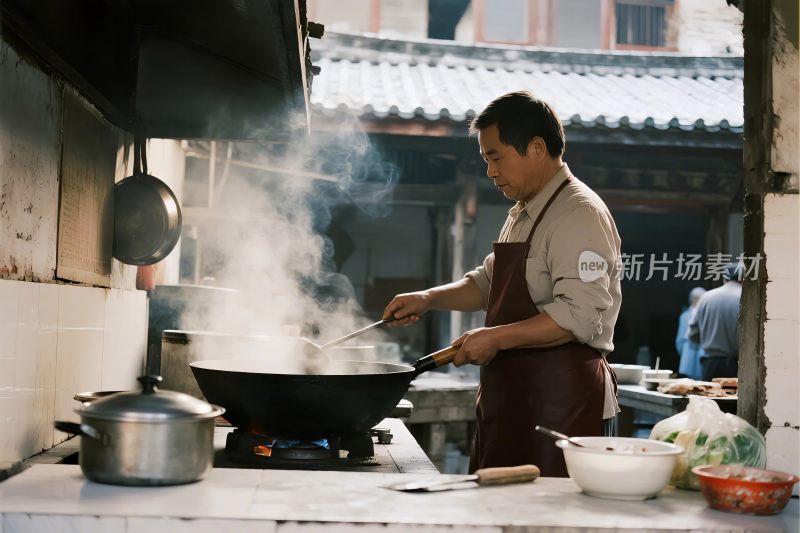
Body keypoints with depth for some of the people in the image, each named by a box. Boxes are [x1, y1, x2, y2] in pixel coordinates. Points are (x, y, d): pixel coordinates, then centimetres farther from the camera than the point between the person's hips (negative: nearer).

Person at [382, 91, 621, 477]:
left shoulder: (580, 214, -13)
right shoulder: (522, 215, 18)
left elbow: (579, 315, -23)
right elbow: (488, 283, 30)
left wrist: (497, 338, -22)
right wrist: (429, 299, 16)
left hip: (563, 406, -9)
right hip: (512, 398, 9)